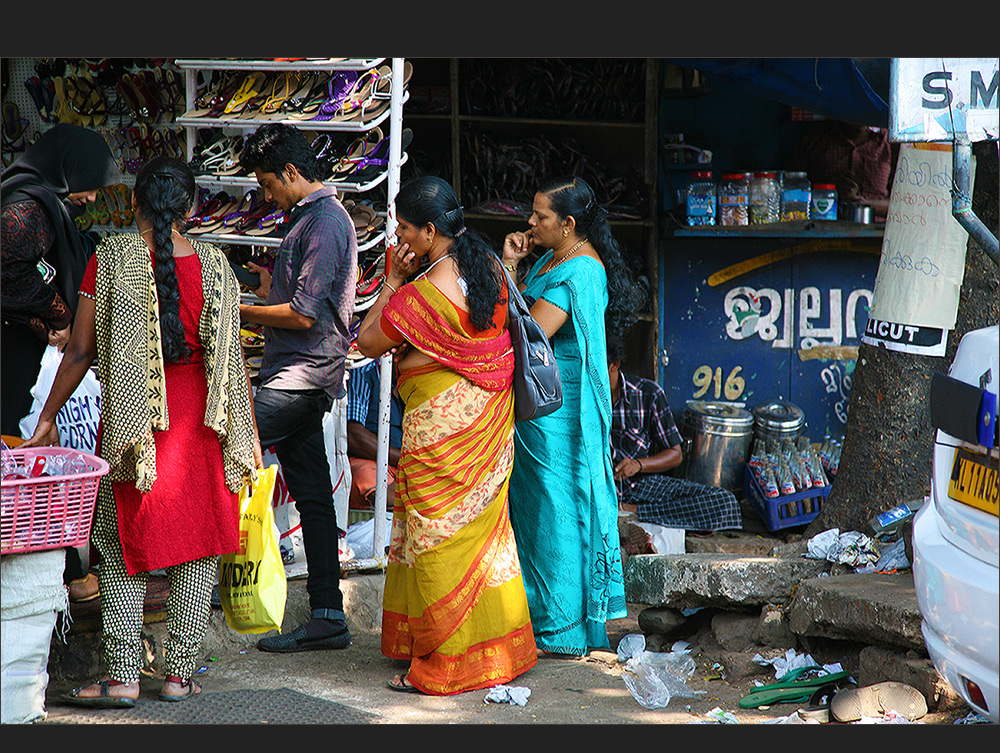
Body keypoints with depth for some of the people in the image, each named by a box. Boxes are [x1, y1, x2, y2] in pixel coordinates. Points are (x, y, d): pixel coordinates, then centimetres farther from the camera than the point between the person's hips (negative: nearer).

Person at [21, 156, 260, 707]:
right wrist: (247, 433, 7)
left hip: (130, 415, -1)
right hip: (199, 420, 1)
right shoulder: (214, 266, -1)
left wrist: (48, 417, 6)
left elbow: (80, 351, -4)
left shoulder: (110, 258, -5)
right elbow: (232, 357, 0)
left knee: (123, 546, 7)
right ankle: (180, 673, 12)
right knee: (196, 545, 9)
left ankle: (122, 677, 2)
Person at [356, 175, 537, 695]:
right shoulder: (491, 266, 1)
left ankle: (447, 664, 10)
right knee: (480, 526, 17)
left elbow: (368, 342, -10)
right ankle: (499, 650, 27)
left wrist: (392, 280, -8)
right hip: (489, 413, 8)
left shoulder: (420, 294, -23)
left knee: (438, 539, 2)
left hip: (439, 423, -8)